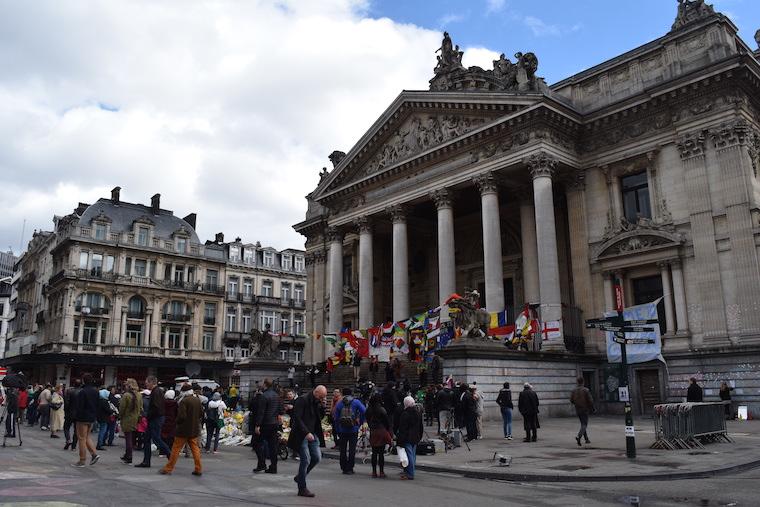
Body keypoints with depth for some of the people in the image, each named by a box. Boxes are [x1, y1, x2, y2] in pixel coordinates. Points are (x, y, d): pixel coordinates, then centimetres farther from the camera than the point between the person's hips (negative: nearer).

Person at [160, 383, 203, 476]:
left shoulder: (184, 401, -16)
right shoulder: (197, 400, 4)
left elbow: (181, 416, -20)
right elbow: (201, 413, 10)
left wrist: (178, 422, -1)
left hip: (184, 430, -6)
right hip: (194, 429, 6)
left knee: (176, 449, 3)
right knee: (195, 448, 11)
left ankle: (168, 468, 10)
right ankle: (198, 469, 10)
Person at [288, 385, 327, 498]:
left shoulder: (317, 403, 12)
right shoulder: (302, 400, -13)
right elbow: (297, 418, -20)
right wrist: (306, 432, -26)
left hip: (312, 434, 8)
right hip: (301, 435, -8)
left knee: (317, 457, 4)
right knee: (305, 460, -6)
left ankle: (300, 477, 24)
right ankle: (302, 488, 6)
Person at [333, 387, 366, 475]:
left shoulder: (339, 403, 3)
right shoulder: (356, 402, -1)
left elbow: (335, 416, 2)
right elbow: (364, 411, -11)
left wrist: (338, 430, 8)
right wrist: (360, 423, 0)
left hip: (342, 430, 2)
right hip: (353, 429, -2)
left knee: (343, 449, 12)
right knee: (352, 449, 3)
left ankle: (344, 468, 16)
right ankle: (350, 468, 1)